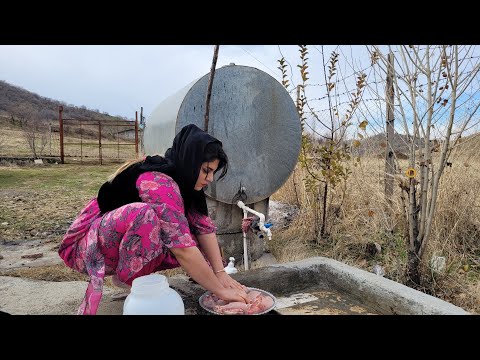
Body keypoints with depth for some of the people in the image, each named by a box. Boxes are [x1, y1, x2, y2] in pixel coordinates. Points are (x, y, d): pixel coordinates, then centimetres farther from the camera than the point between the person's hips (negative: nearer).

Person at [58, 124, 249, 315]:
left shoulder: (182, 181, -2)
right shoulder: (160, 183, -29)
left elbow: (204, 227, -7)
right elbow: (182, 249, -33)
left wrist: (220, 273, -14)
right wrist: (220, 290, -26)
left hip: (122, 246, 8)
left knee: (195, 247, -9)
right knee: (144, 214, -37)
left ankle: (131, 271, 3)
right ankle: (128, 280, -14)